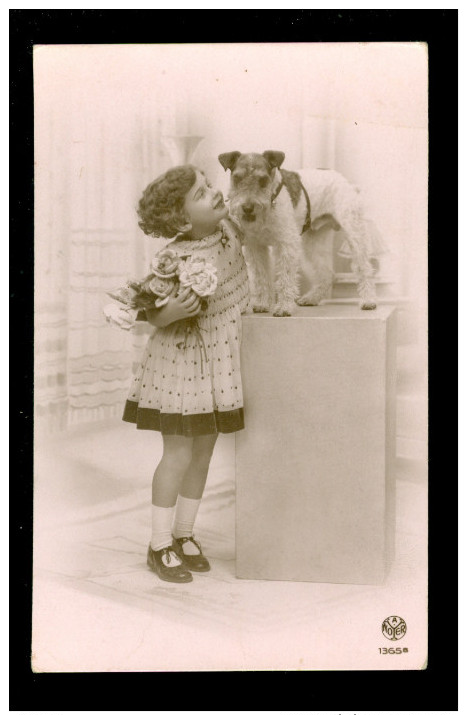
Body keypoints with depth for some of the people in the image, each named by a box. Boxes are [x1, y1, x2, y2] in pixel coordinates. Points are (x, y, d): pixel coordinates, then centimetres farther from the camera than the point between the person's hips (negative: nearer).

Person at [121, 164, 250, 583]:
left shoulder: (227, 227, -5)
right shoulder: (176, 261, -24)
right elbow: (152, 316, -18)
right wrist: (172, 310, -36)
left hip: (220, 360, 7)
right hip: (183, 361, -7)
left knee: (205, 449, 13)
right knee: (180, 453, 0)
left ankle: (184, 534, 28)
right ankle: (160, 546, 16)